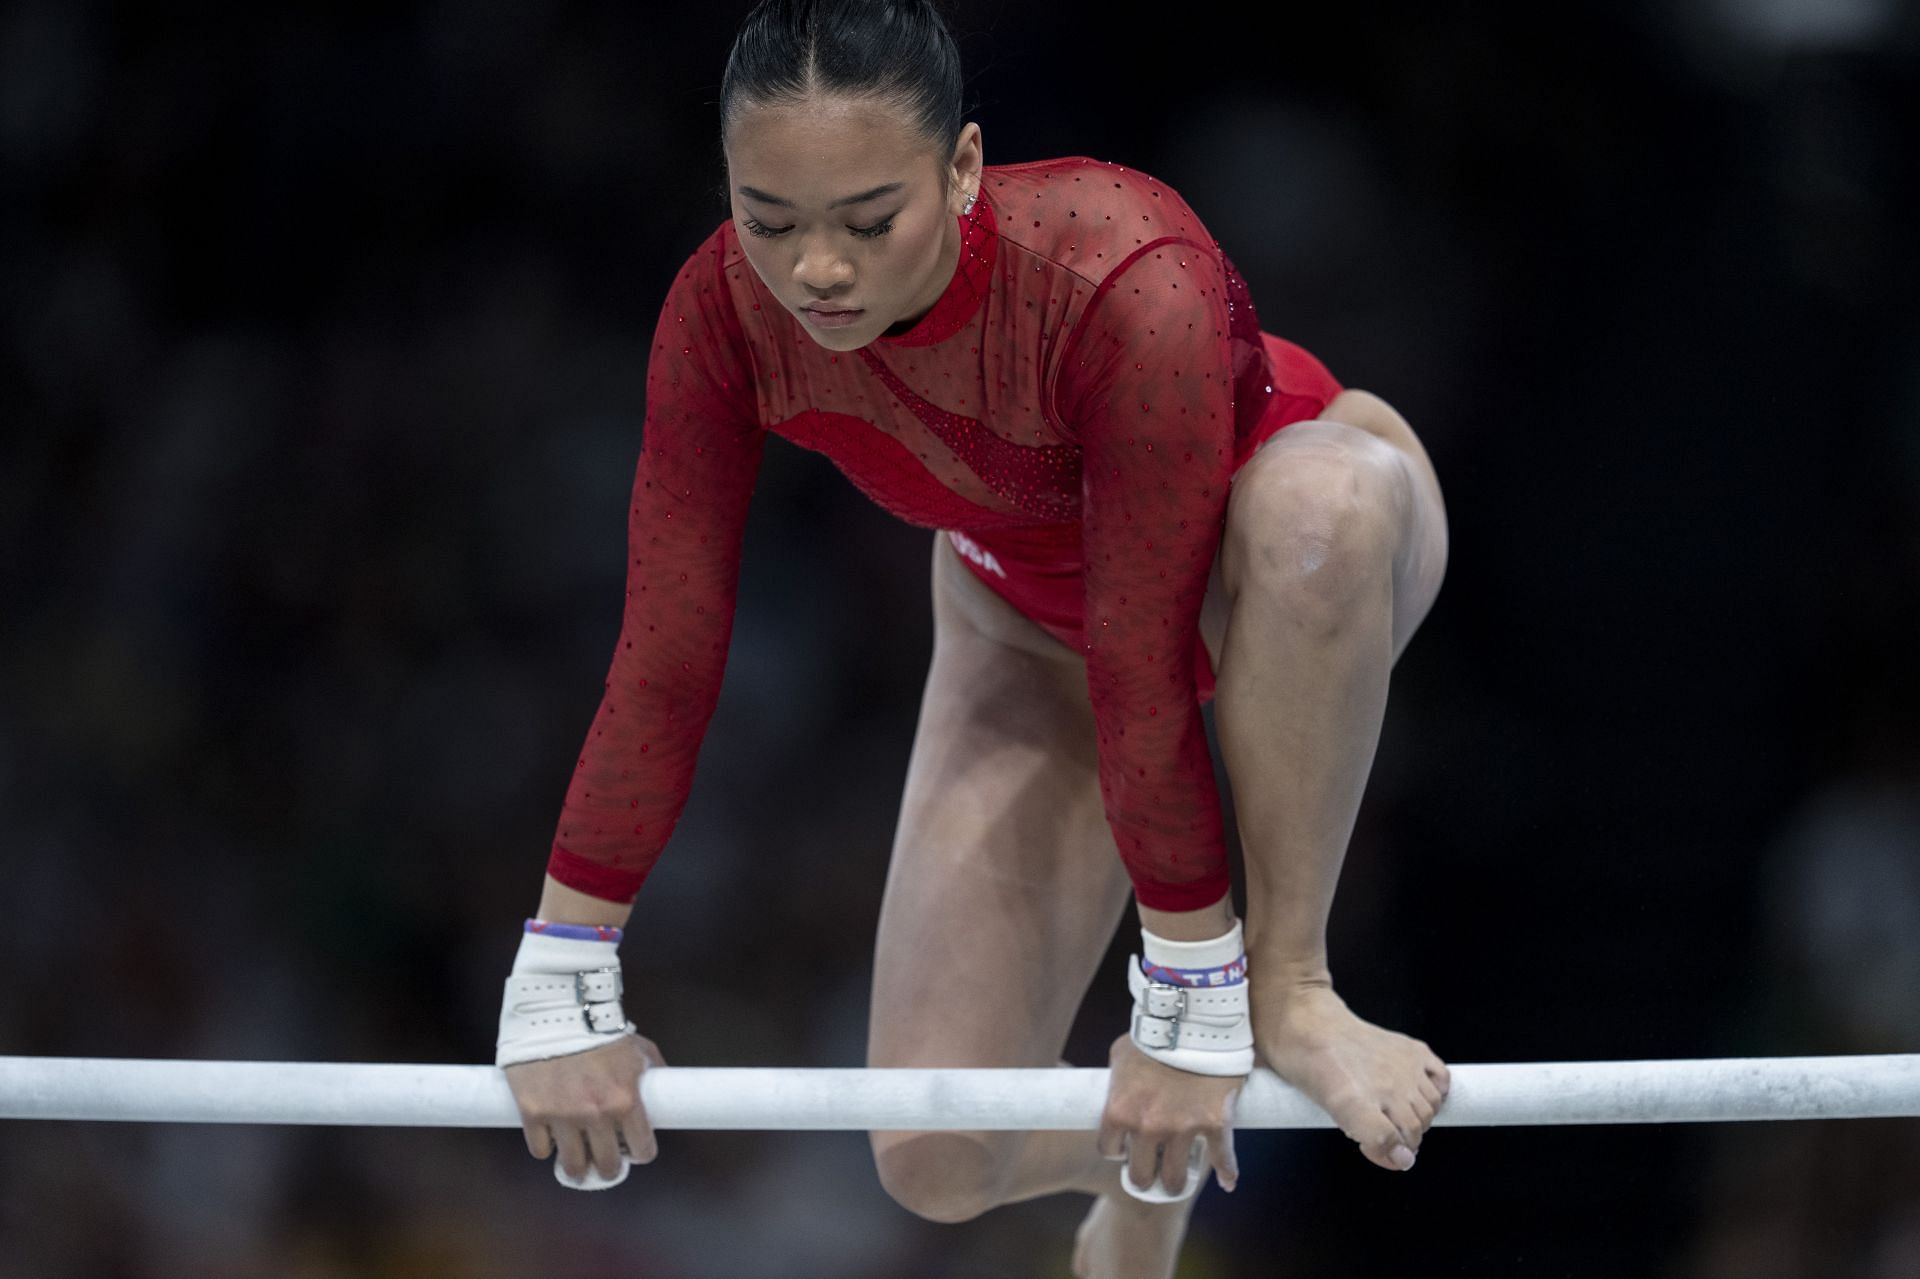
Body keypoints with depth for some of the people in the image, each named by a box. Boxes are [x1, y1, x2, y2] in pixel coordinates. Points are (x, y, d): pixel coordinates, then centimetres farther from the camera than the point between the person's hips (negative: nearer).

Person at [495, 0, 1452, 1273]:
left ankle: (1291, 982, -24)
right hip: (1034, 626, 4)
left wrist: (1193, 1005, -31)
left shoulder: (1126, 287, -41)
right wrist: (561, 987, -15)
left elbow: (1142, 672, -37)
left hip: (1276, 575, -4)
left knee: (1316, 503, -44)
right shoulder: (727, 312, -27)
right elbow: (666, 658, -19)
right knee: (937, 1162, -7)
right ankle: (1146, 1168, 31)